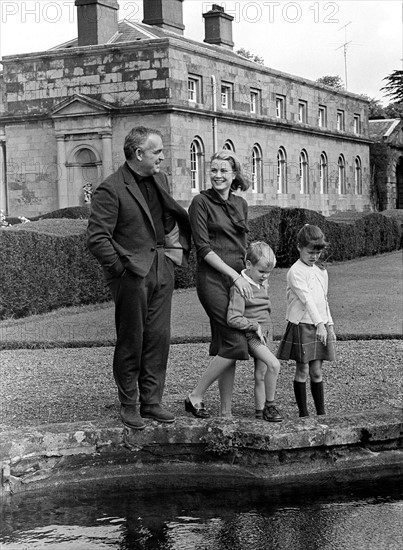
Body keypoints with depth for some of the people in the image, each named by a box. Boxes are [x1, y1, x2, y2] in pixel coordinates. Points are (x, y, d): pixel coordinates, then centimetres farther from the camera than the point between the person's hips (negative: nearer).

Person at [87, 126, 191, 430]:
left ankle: (152, 401, 19)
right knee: (131, 342, 3)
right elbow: (97, 237, -16)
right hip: (132, 272, -7)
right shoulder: (111, 189, -14)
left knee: (159, 337, 8)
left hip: (162, 269, 7)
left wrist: (176, 247, 13)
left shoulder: (160, 179, 11)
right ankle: (129, 405, 15)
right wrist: (120, 268, -15)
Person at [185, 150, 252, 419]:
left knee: (226, 346, 7)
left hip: (238, 277, 6)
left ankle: (226, 412, 13)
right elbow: (204, 248, -10)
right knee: (236, 343, -13)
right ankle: (195, 397, 0)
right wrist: (235, 275, -14)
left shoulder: (240, 204, 15)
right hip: (212, 278, -6)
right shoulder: (201, 202, -5)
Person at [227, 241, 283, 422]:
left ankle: (260, 411, 20)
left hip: (265, 334, 8)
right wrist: (255, 326, -18)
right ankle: (270, 405, -9)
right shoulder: (240, 287, -18)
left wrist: (266, 330, 17)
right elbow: (233, 319, -23)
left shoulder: (263, 284, 9)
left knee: (261, 375, 11)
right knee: (274, 365, -22)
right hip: (251, 335, -8)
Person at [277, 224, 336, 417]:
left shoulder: (321, 272, 12)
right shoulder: (295, 272, -11)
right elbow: (307, 298, -22)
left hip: (320, 325, 6)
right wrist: (319, 323, -30)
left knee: (316, 371, 8)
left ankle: (321, 412, 13)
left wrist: (329, 325, 15)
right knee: (302, 370, 1)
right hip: (301, 326, -6)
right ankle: (303, 413, 9)